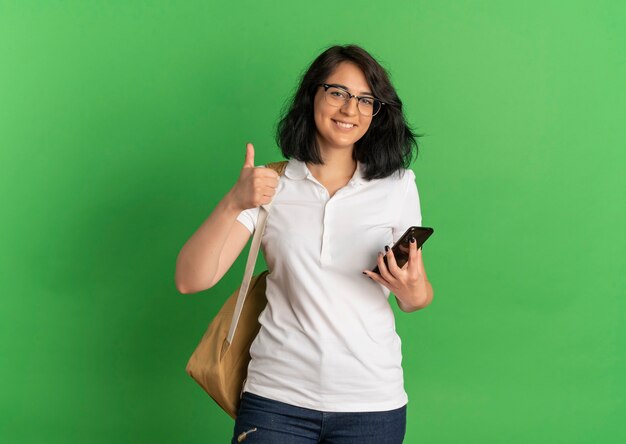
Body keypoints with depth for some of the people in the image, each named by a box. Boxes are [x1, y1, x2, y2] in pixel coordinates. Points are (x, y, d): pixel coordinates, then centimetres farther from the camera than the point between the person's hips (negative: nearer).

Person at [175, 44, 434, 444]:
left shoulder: (397, 186, 4)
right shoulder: (268, 185, 1)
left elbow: (421, 295, 8)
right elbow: (191, 281, -7)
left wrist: (412, 293, -16)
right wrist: (233, 204, -21)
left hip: (372, 404, 1)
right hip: (277, 397, -1)